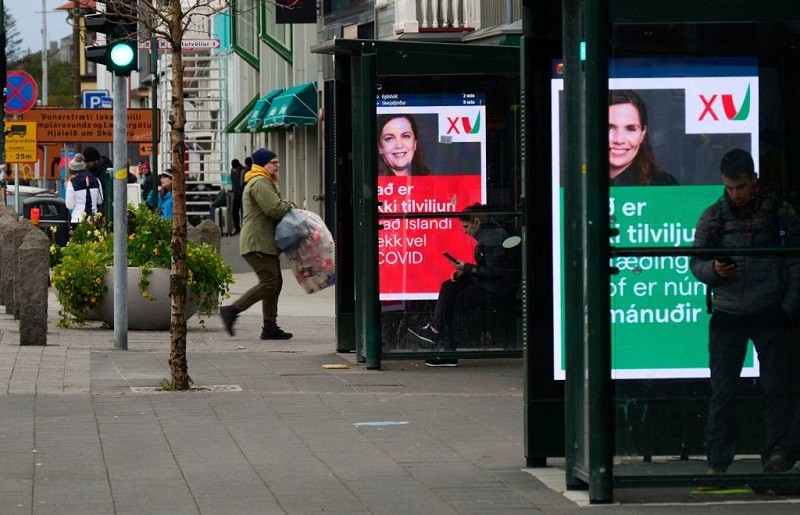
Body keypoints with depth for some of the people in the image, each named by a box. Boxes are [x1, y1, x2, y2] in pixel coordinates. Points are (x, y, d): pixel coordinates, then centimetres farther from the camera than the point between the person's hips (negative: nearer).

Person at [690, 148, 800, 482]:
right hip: (727, 315, 1)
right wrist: (714, 270, -14)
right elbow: (696, 264, 8)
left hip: (770, 316, -1)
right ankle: (718, 461, 3)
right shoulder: (713, 216, 6)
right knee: (722, 391, -1)